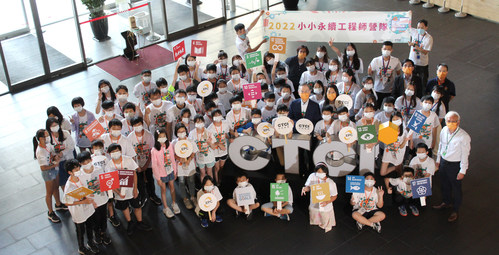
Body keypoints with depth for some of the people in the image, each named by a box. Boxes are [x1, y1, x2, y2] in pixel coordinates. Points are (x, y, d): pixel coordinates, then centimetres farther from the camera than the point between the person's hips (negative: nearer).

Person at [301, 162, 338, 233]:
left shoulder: (331, 183, -25)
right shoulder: (312, 176, -18)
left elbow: (334, 196, -15)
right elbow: (308, 187, -2)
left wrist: (327, 202, -32)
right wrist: (305, 188, -26)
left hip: (325, 208, -2)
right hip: (314, 206, 3)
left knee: (326, 227, 16)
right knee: (314, 222, 25)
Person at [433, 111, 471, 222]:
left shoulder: (464, 137, -26)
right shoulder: (444, 131, -8)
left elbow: (465, 155, -18)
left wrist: (462, 171, -14)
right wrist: (438, 160, 16)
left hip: (455, 165, -6)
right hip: (443, 162, 6)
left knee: (456, 188, 14)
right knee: (444, 185, 26)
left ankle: (455, 210, 36)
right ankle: (446, 202, 53)